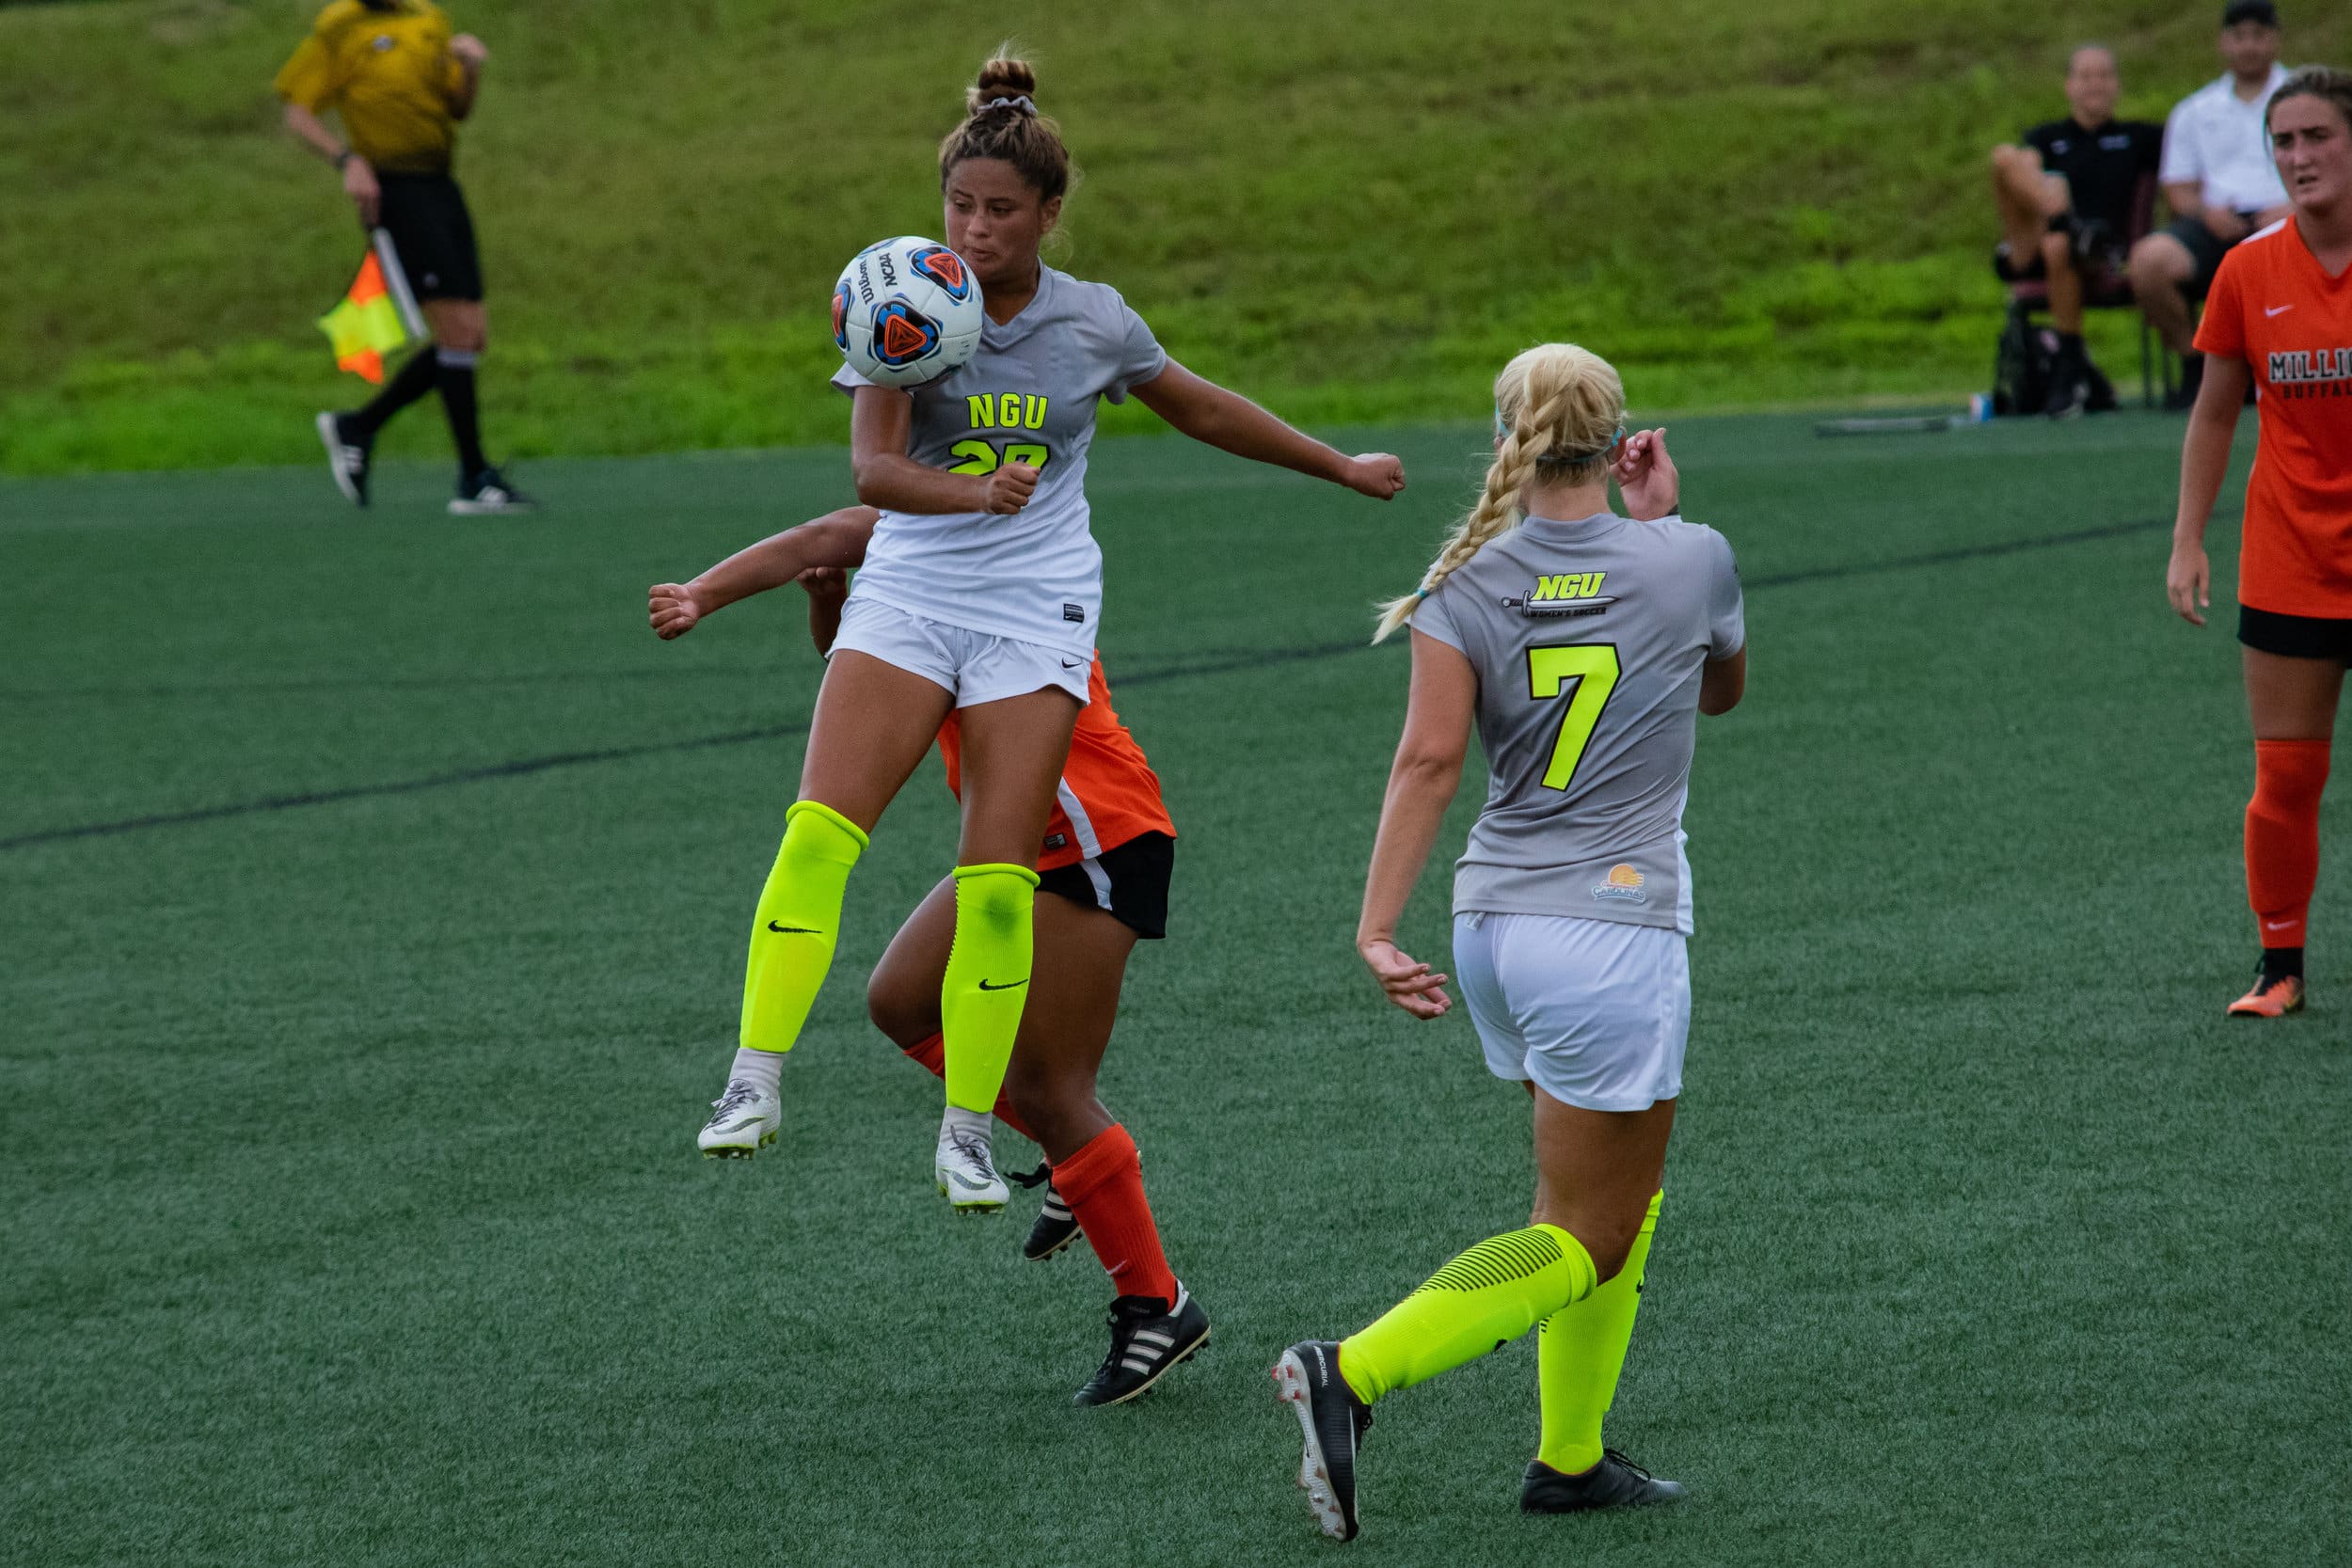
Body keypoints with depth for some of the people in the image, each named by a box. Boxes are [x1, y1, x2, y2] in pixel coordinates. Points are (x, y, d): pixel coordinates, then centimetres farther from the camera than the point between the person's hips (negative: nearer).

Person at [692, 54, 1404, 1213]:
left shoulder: (1094, 323, 0)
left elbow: (1204, 410, 18)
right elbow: (872, 470, -17)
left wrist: (1341, 468, 27)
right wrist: (977, 495, -37)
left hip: (1035, 614, 0)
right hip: (907, 594, 0)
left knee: (997, 881, -9)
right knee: (819, 831, -19)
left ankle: (966, 1135, 1)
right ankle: (756, 1078, -17)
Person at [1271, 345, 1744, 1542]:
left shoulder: (1466, 586, -1)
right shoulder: (1690, 560, -4)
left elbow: (1431, 757, -15)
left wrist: (1377, 929, -19)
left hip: (1494, 921, 5)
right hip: (1615, 932, -5)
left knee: (1616, 1193, 22)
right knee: (1585, 1242, -1)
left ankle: (1571, 1457, 22)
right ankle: (1352, 1375, -18)